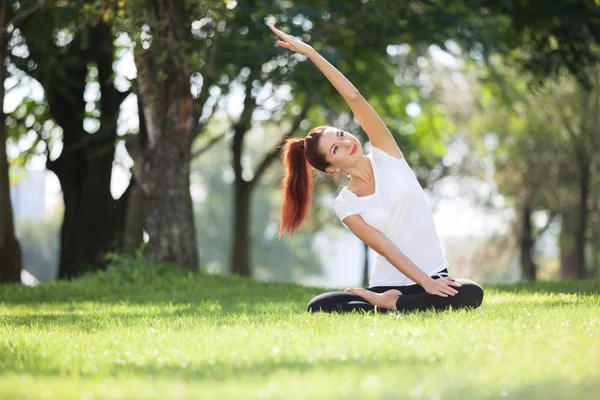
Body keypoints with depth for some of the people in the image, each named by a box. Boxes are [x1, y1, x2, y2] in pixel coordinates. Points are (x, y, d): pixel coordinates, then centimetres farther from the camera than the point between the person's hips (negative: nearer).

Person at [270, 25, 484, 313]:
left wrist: (309, 52, -10)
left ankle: (384, 304, -17)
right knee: (319, 307, -28)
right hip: (388, 285, -2)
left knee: (471, 294, -35)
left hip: (433, 276, 2)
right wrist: (425, 282, -22)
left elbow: (354, 97, -7)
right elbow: (385, 248, -9)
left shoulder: (386, 156, 3)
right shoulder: (345, 205, 1)